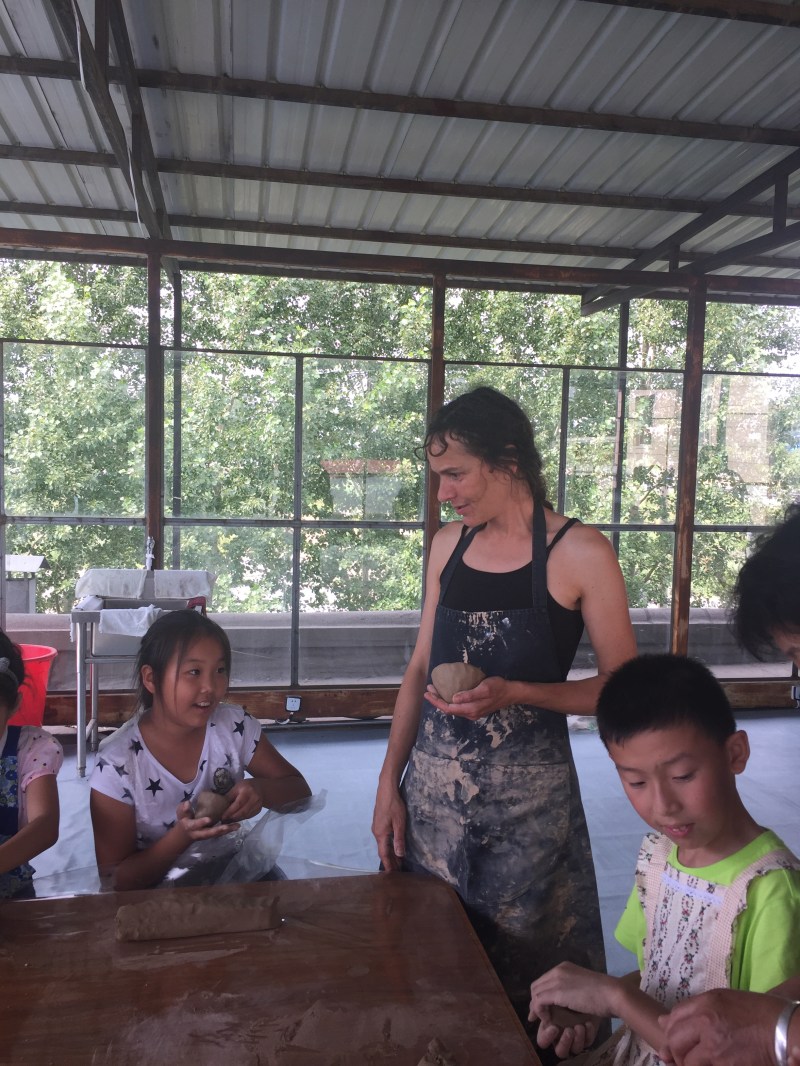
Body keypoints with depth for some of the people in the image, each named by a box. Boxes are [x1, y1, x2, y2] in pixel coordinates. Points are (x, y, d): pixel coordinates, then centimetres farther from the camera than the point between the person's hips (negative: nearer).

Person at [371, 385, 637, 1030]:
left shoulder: (580, 553, -10)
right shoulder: (449, 545, 4)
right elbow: (420, 670, 9)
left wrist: (515, 693, -20)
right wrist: (389, 784, 4)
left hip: (526, 795, -4)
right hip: (431, 786, 5)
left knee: (519, 975, 10)